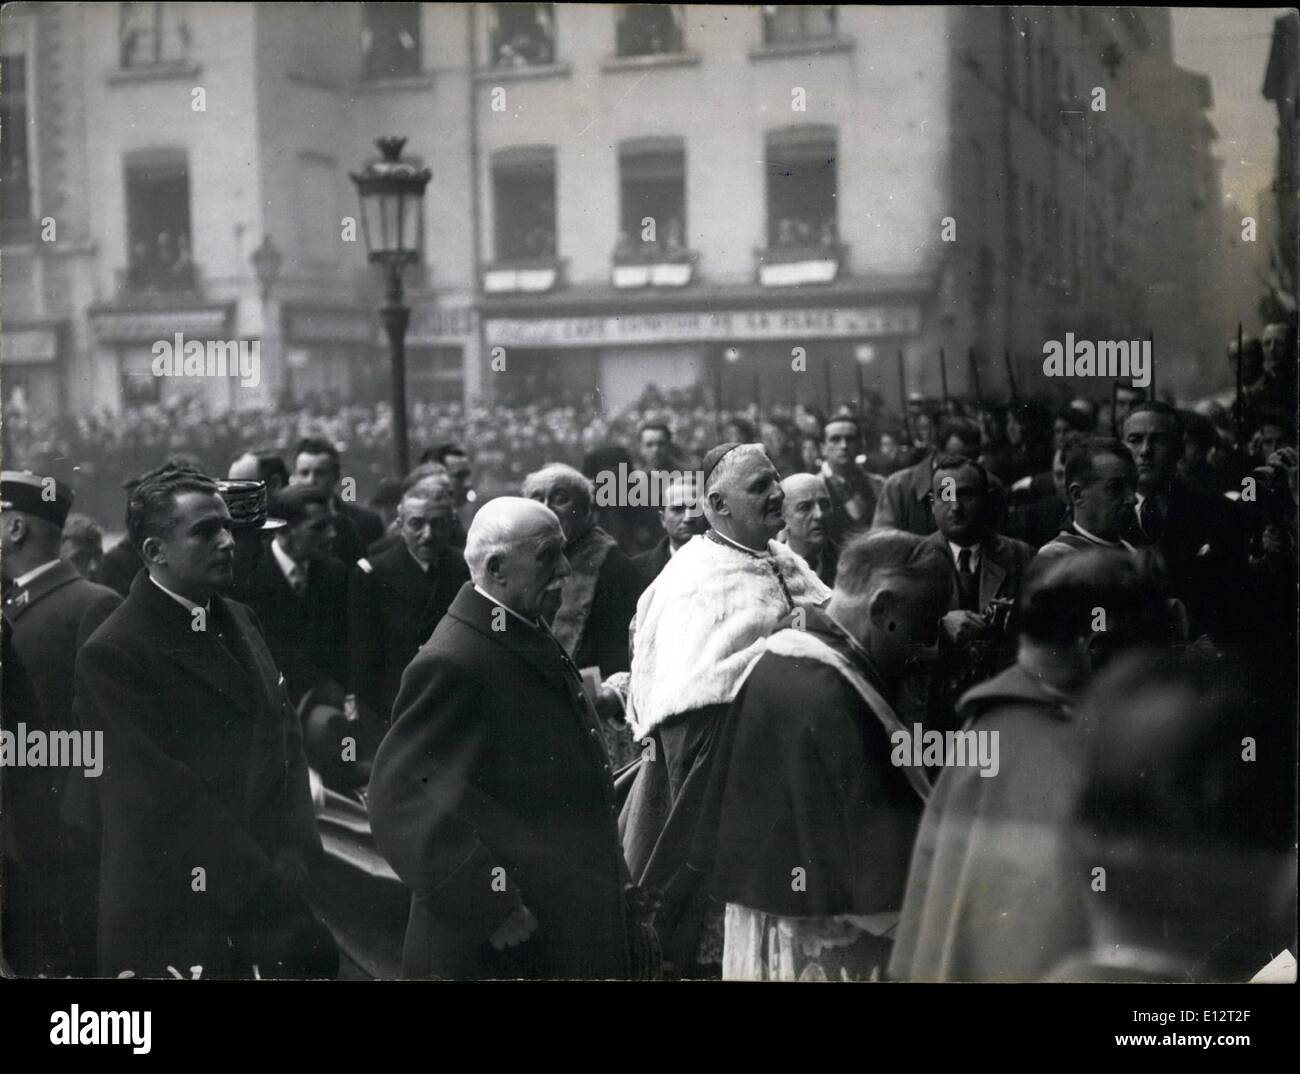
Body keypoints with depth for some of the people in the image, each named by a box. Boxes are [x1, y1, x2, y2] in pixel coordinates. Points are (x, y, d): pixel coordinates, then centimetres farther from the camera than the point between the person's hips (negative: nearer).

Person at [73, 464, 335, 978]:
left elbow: (286, 738, 8)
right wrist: (263, 879, -14)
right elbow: (166, 795, -15)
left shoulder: (239, 620, 11)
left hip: (276, 895, 6)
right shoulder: (111, 655, -12)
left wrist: (293, 855, -5)